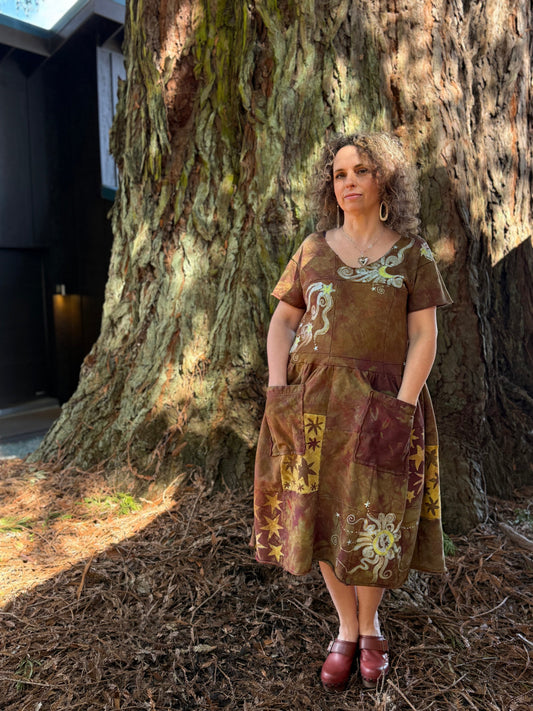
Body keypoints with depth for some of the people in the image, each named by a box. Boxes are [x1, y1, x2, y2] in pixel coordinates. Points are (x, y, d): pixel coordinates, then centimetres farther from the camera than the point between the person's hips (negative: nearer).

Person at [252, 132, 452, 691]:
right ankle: (346, 629, 28)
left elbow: (424, 337, -2)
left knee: (372, 521, 1)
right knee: (323, 513, 5)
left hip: (381, 403, -1)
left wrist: (400, 408, -13)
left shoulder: (412, 252, 3)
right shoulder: (313, 249, 8)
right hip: (312, 399, 2)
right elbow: (281, 323, 7)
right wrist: (277, 390, -7)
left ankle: (369, 624, 31)